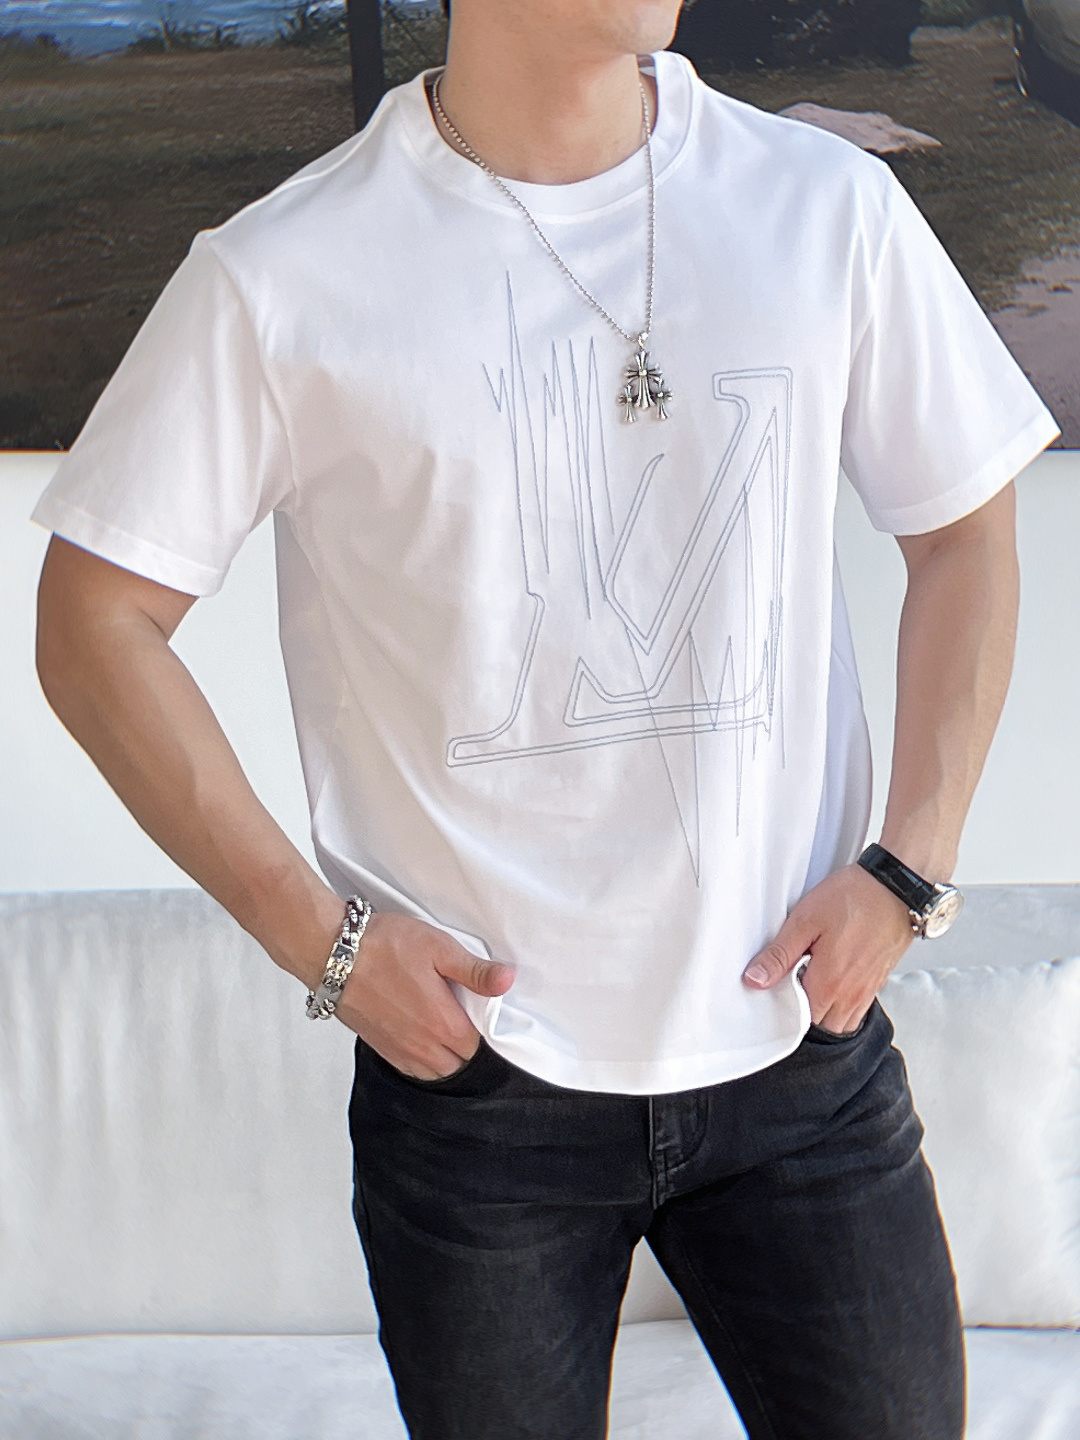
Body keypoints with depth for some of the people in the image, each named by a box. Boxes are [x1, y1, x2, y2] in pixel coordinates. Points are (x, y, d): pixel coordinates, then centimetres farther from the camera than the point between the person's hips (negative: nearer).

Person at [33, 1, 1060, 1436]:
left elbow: (964, 527, 9)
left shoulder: (829, 205, -1)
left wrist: (909, 867, -1)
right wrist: (319, 934, -8)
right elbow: (95, 627, -4)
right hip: (473, 1065, -1)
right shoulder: (284, 276, -9)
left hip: (803, 1045, 2)